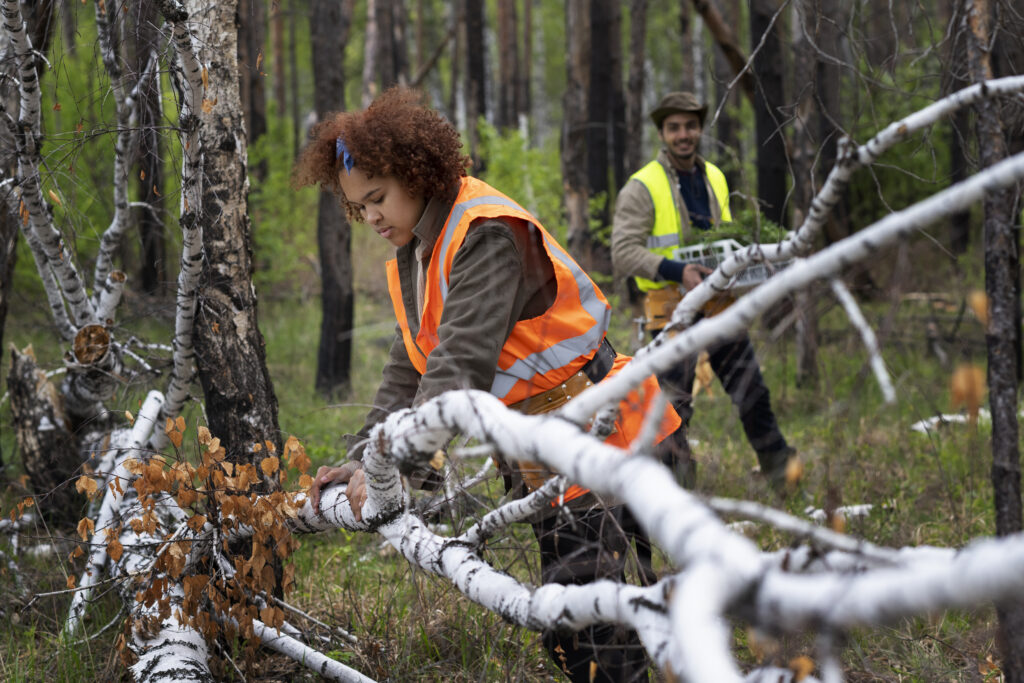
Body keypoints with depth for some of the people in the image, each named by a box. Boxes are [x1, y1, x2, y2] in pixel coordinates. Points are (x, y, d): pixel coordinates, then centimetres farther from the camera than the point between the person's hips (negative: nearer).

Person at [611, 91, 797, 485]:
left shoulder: (715, 178, 12)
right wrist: (678, 271, -27)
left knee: (752, 391, 10)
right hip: (673, 308, -5)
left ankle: (779, 468, 23)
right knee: (674, 405, -2)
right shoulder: (642, 188, -9)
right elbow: (623, 253, -16)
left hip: (720, 303, 5)